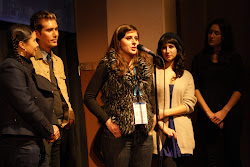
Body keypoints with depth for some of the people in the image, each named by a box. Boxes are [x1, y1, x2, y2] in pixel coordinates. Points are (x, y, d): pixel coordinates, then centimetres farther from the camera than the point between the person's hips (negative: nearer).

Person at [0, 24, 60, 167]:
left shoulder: (27, 67, 19)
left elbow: (44, 102, 18)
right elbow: (26, 105, -19)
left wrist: (53, 125, 2)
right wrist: (49, 130, -10)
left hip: (36, 142, 10)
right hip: (21, 144, -10)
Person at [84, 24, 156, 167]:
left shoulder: (145, 66, 13)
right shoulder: (108, 65, -2)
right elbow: (89, 97, -5)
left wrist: (153, 117, 10)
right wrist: (107, 121, -11)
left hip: (144, 134, 5)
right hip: (118, 134, -5)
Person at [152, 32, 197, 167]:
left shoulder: (187, 76, 14)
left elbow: (189, 105, 4)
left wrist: (164, 113, -7)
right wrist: (162, 125, -11)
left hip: (181, 130, 3)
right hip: (159, 130, -3)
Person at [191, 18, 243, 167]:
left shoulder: (234, 58, 8)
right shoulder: (200, 59, 10)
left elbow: (239, 89, 2)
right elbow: (195, 88, 1)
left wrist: (224, 112, -10)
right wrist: (209, 113, -10)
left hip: (231, 114, 0)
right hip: (207, 116, 0)